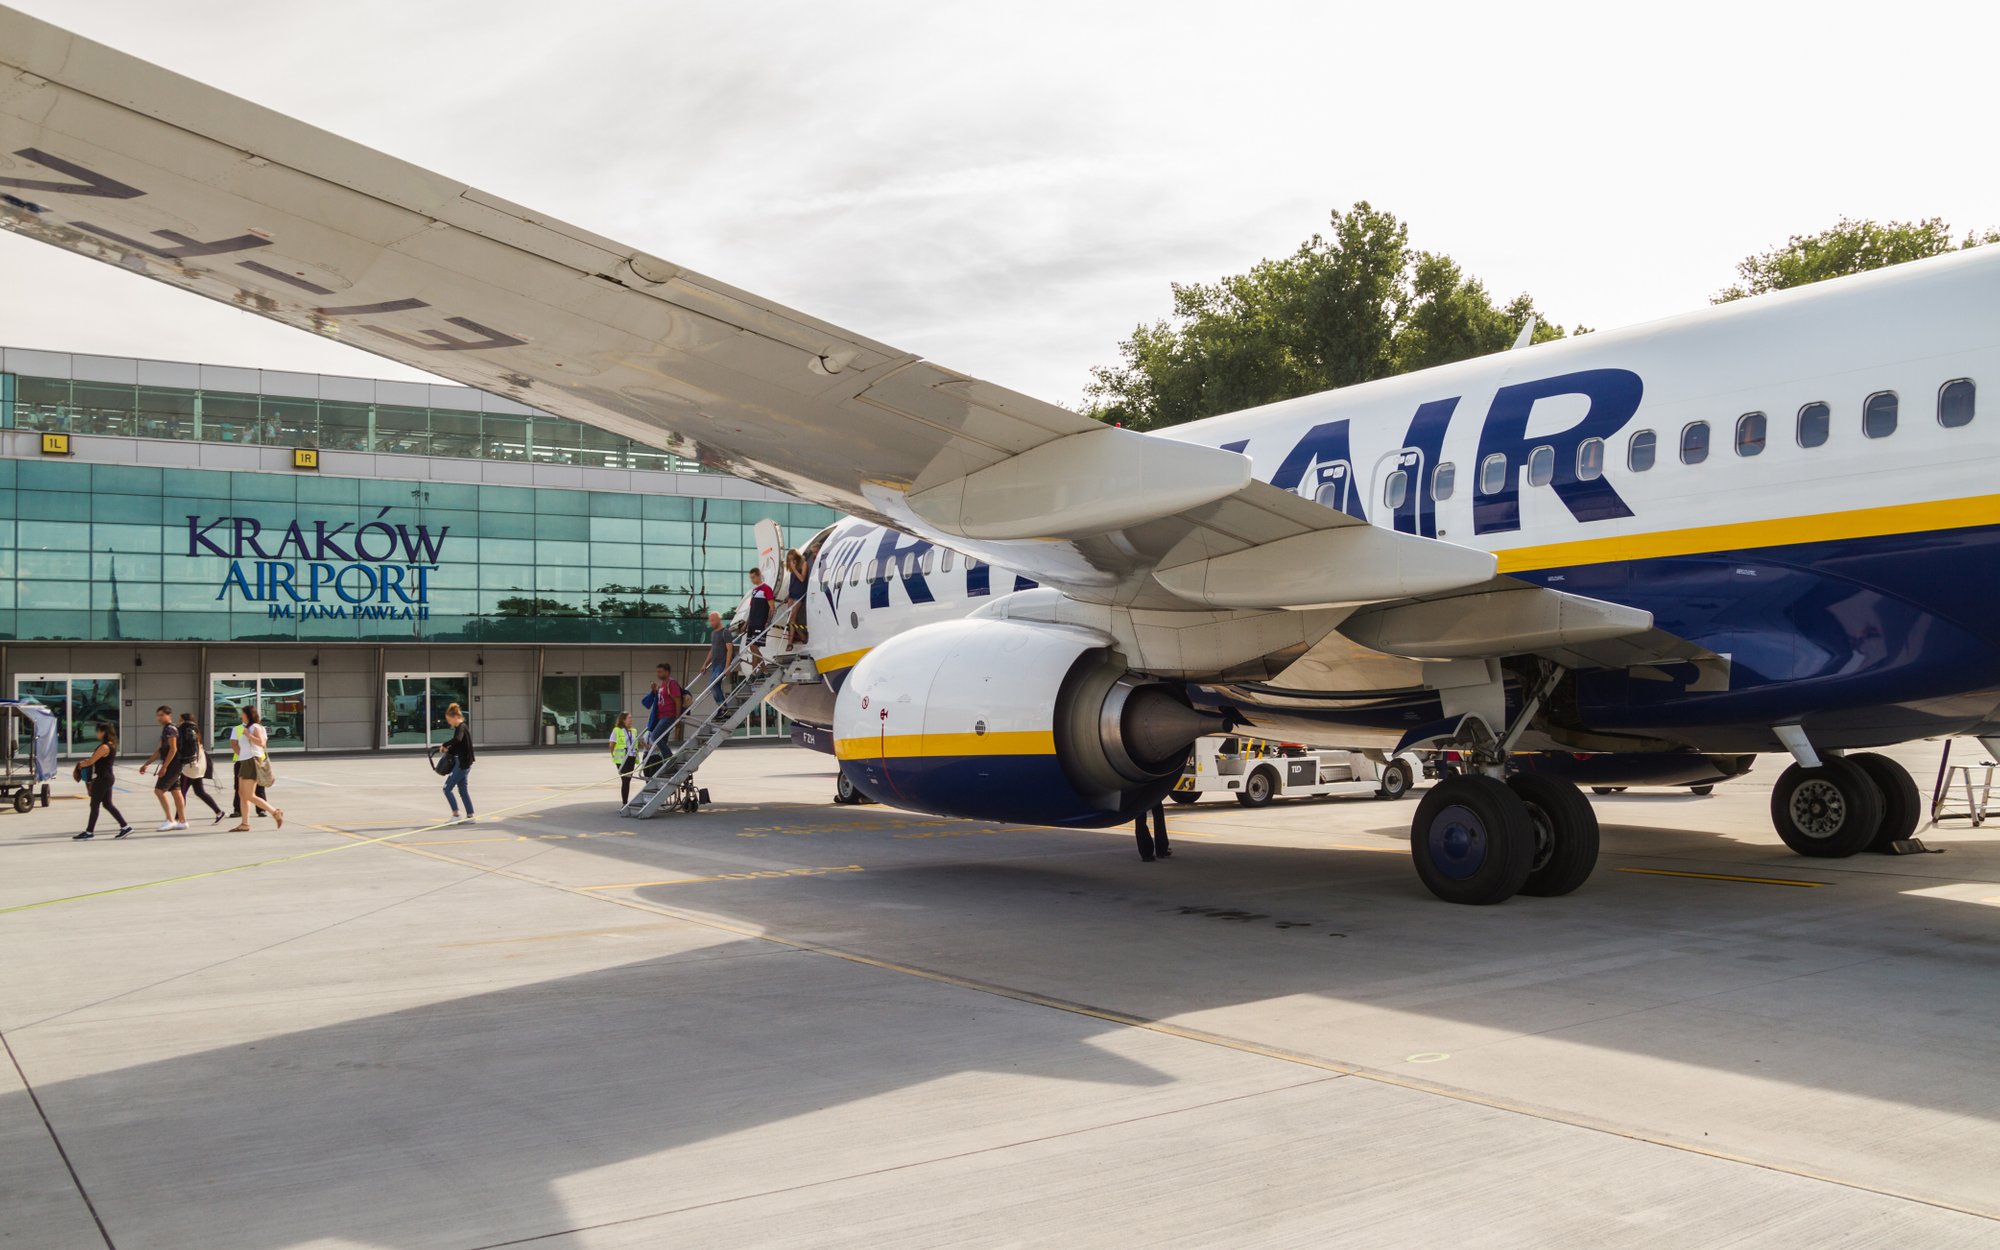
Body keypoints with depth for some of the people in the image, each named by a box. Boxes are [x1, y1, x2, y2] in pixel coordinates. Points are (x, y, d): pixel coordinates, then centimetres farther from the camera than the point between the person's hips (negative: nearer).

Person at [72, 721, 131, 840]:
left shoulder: (104, 747, -19)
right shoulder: (111, 745, 10)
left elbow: (90, 762, -16)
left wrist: (80, 765, 2)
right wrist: (86, 762, 6)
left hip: (101, 779, -9)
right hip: (106, 778, 9)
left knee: (94, 805, -1)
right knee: (107, 804, 13)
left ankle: (89, 832, 7)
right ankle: (125, 826, 12)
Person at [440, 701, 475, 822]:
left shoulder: (461, 728, -16)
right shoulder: (461, 727, 14)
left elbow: (457, 739, -37)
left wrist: (445, 745, -23)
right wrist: (449, 749, 3)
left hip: (462, 763, -10)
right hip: (463, 763, 10)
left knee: (447, 788, -4)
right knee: (463, 790, 13)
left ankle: (455, 814, -2)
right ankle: (470, 816, 14)